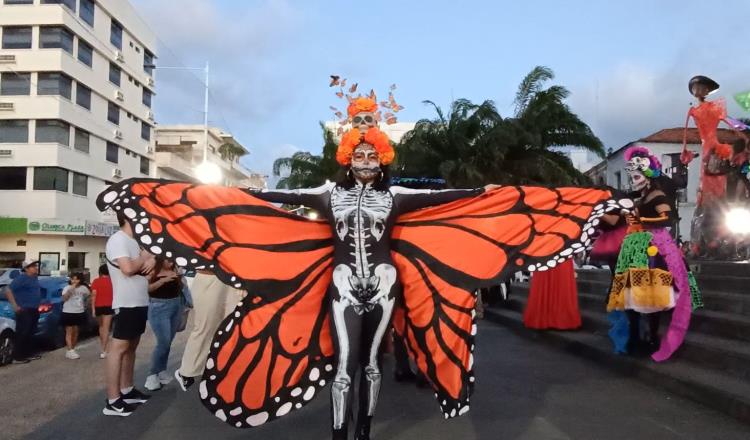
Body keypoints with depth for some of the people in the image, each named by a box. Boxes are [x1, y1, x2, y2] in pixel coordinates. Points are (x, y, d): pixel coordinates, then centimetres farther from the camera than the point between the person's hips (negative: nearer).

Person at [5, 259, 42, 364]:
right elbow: (9, 290, -16)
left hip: (34, 310, 8)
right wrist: (15, 306, -18)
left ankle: (30, 353, 24)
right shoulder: (21, 278, -13)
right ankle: (18, 357, 0)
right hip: (24, 311, -8)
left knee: (30, 333, 15)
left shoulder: (35, 278, 12)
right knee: (22, 334, -5)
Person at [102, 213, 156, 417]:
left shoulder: (134, 241, 16)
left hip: (139, 303, 10)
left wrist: (152, 260, -5)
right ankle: (112, 401, -5)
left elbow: (149, 257, 19)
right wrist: (144, 260, -7)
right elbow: (128, 268, -26)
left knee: (131, 347, 15)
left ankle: (127, 390, 24)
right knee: (119, 348, -7)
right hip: (126, 304, -10)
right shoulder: (118, 239, -14)